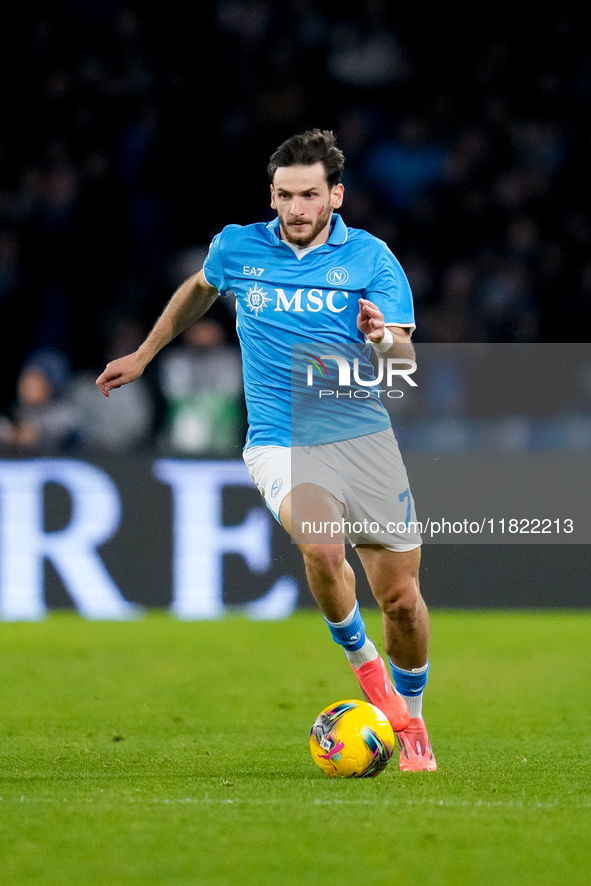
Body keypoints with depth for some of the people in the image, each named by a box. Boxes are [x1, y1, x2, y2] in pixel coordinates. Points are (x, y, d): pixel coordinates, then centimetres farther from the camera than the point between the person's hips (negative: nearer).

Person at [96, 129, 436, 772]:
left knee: (402, 600, 1)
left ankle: (411, 724, 28)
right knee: (322, 550, -31)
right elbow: (198, 290, 27)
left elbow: (405, 363, -5)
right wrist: (144, 355, 33)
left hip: (364, 440, 1)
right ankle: (360, 659, -2)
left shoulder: (370, 258, -1)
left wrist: (382, 338, -27)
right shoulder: (237, 248, 3)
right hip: (280, 445, -1)